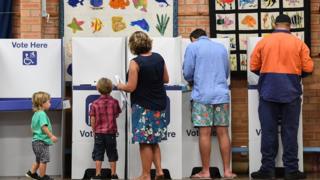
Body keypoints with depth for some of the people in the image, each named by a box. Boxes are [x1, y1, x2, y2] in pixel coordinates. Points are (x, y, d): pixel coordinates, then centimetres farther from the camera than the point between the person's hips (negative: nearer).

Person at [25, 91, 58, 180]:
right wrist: (51, 136, -29)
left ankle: (31, 172, 25)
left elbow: (33, 127, 21)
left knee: (39, 159, 21)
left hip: (36, 140, 10)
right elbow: (44, 127, -26)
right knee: (44, 159, -1)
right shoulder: (42, 114, -16)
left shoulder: (35, 114, 14)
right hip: (42, 141, -10)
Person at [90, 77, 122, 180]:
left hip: (99, 132, -1)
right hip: (111, 132, 1)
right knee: (112, 154, 10)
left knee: (98, 153, 7)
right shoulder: (114, 102, -4)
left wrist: (94, 131, 9)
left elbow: (92, 120, -5)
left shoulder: (95, 104, -7)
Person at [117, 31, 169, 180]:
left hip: (143, 106, -6)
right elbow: (166, 79, 13)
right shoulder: (159, 58, 3)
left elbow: (131, 87, -16)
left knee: (145, 142, 1)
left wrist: (120, 86, 4)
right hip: (159, 106, 6)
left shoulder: (135, 63, -15)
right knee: (154, 141, 16)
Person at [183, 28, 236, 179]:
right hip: (221, 94, 4)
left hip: (202, 95, -4)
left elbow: (187, 72, -2)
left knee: (204, 133, -2)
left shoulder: (192, 47, 2)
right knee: (222, 132, 5)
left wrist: (192, 81, 19)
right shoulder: (221, 47, 16)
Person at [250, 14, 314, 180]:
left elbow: (253, 67, 4)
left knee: (268, 131, 4)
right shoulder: (298, 43, 1)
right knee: (290, 132, 4)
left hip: (268, 92, 0)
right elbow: (308, 68, -1)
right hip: (291, 92, 0)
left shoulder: (263, 42, 2)